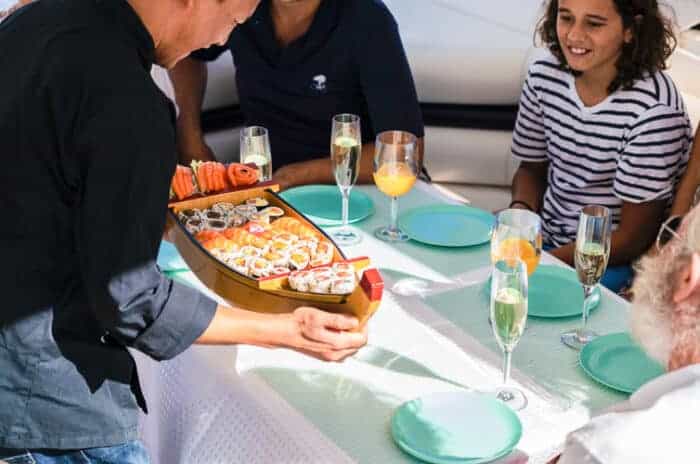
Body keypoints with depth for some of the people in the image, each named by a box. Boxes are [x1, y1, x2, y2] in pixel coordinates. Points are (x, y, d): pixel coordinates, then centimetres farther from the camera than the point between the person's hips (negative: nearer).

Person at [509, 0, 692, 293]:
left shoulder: (653, 109, -21)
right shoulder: (544, 76, -3)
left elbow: (633, 238, -17)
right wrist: (520, 211, -10)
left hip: (616, 262, -6)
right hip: (544, 237, 6)